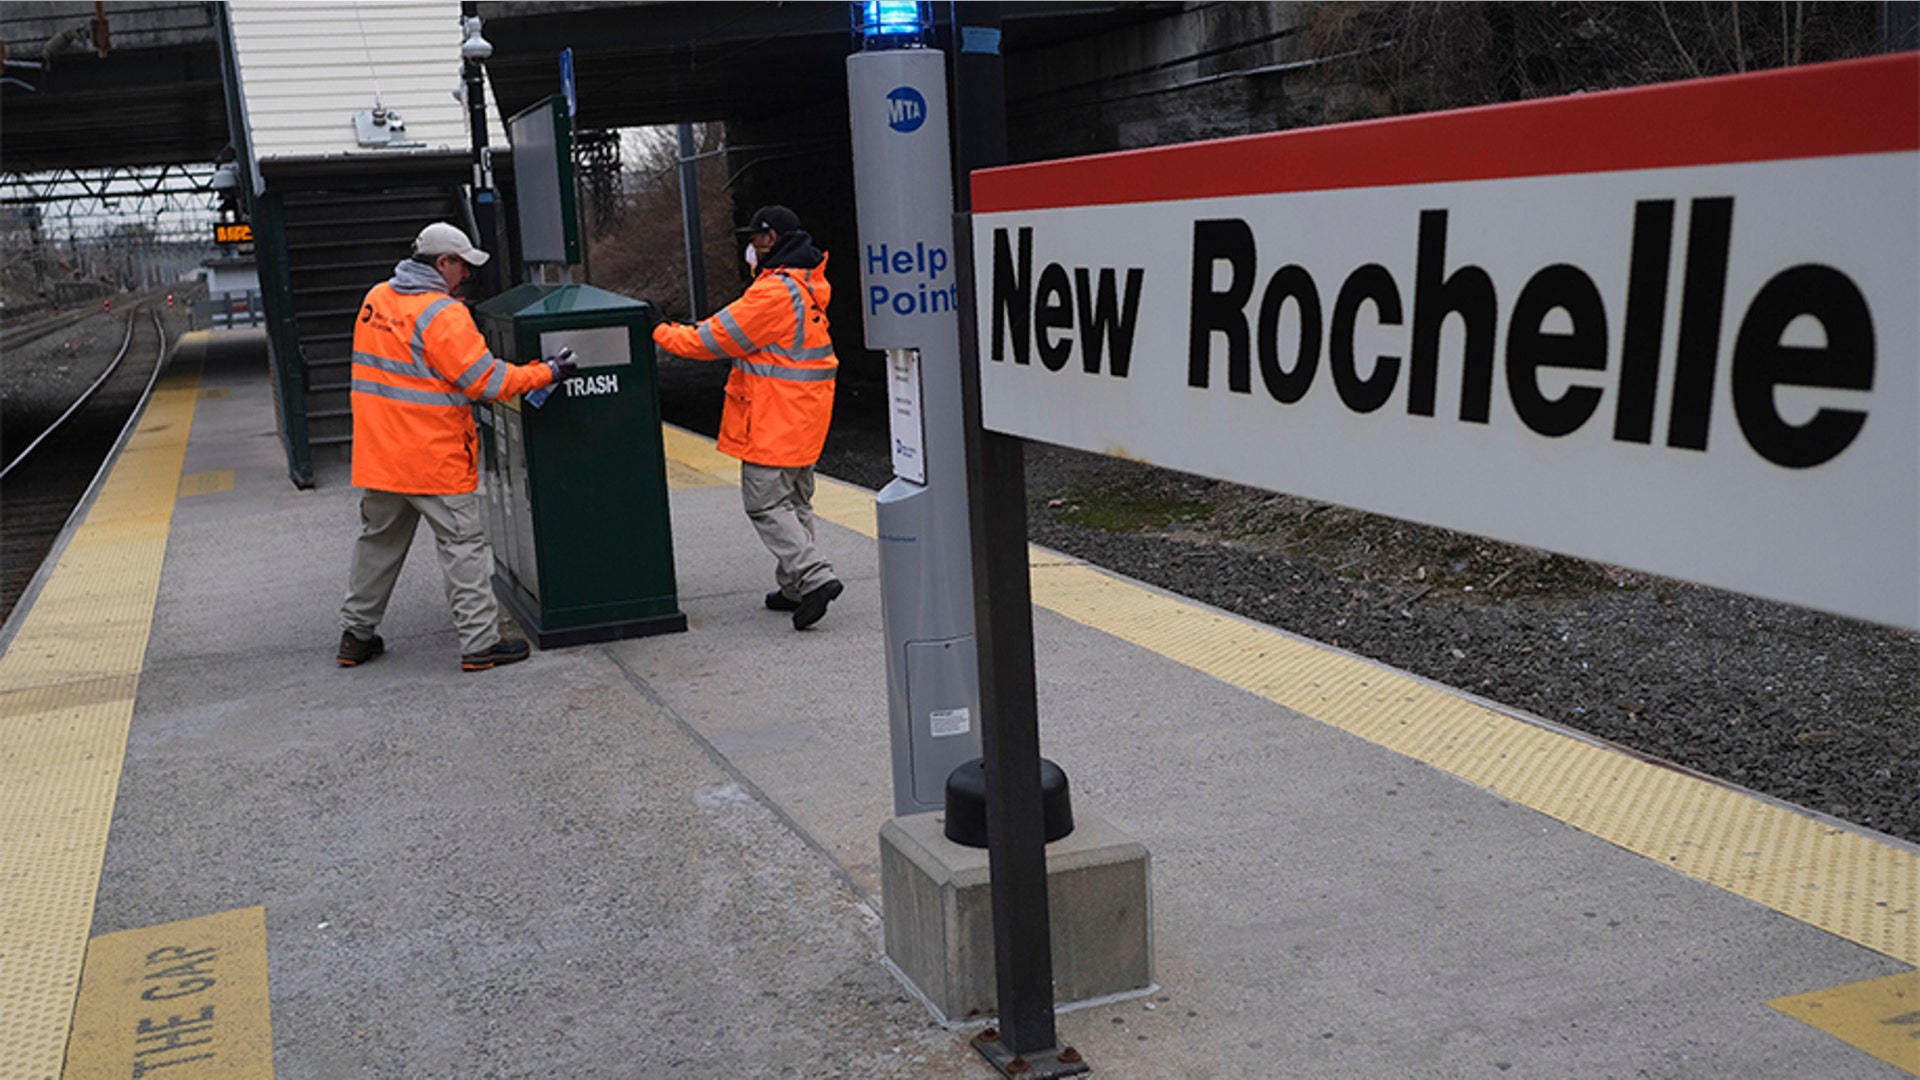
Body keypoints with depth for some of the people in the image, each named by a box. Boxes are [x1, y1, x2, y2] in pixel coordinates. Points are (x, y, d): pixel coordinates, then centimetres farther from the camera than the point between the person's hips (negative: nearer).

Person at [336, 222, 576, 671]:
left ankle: (356, 634, 26)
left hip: (378, 455, 7)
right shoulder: (442, 314, -17)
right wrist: (546, 373, -7)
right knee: (463, 544, 1)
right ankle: (481, 643, 3)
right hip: (434, 459, -7)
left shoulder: (375, 299, 8)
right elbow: (487, 381, -17)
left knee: (378, 541, 18)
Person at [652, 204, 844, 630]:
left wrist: (663, 335, -1)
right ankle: (795, 587, 21)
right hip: (803, 413, 10)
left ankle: (814, 577, -14)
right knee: (795, 499, 15)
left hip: (776, 418, -10)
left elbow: (719, 339, -13)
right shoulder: (807, 283, 12)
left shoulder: (774, 292, -19)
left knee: (766, 502, -5)